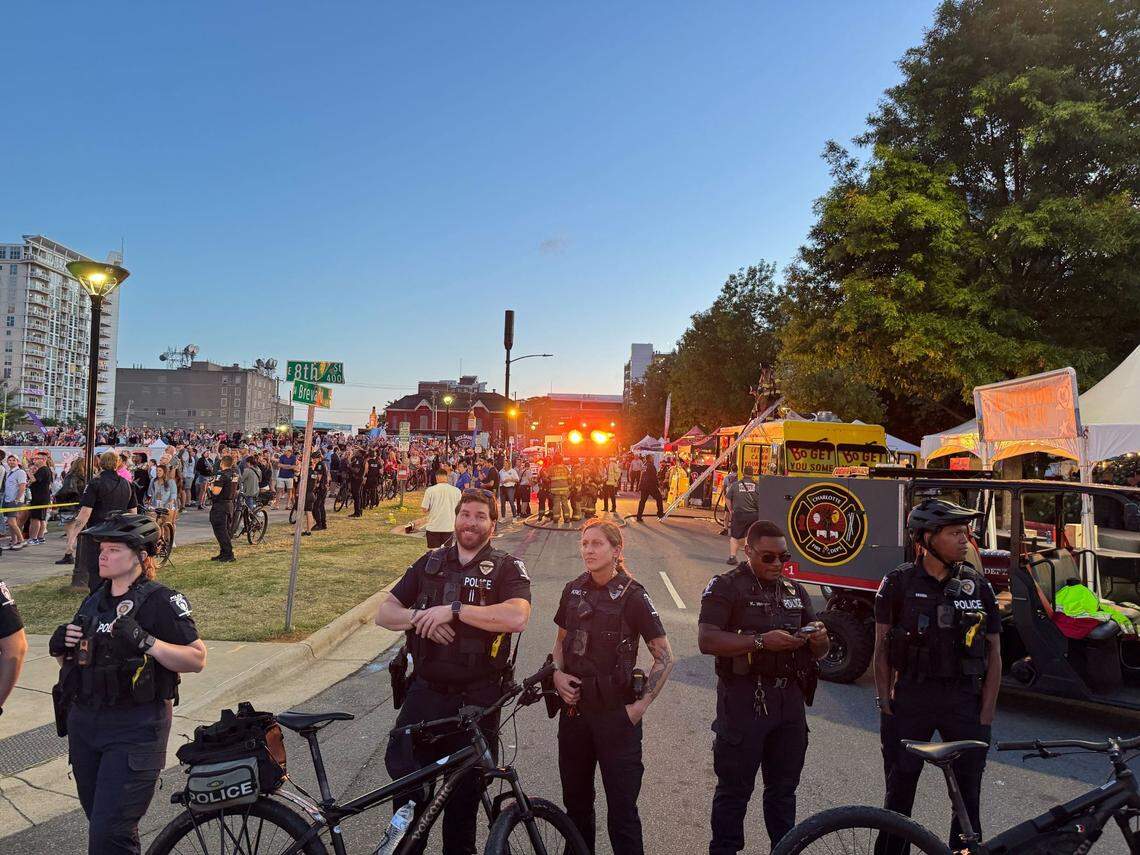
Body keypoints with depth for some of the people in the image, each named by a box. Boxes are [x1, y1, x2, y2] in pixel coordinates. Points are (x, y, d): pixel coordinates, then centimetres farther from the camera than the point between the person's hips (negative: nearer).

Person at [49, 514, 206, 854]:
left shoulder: (161, 601, -11)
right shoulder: (93, 602, 11)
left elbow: (197, 659, -16)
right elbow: (72, 663, 21)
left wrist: (147, 641, -28)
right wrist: (60, 647, -1)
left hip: (135, 728, -7)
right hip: (84, 722, 7)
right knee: (98, 822, 18)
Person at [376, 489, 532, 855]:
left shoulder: (506, 567, -4)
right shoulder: (430, 563, 8)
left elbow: (517, 617, -23)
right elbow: (384, 613, 7)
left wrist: (453, 610, -23)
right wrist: (419, 616, -14)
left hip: (476, 698, -2)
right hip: (425, 692, 3)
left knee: (465, 789, 12)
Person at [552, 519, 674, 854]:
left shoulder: (632, 596, -12)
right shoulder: (573, 591, 2)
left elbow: (665, 658, -8)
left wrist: (641, 705, -12)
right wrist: (558, 674, -2)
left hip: (615, 713, -5)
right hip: (574, 708, 5)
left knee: (621, 807, 1)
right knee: (575, 799, 18)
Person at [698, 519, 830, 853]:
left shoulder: (794, 590, 14)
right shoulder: (726, 586, -6)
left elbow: (819, 653, 18)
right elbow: (706, 640, -17)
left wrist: (818, 639, -6)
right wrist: (761, 641, -24)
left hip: (789, 700, 6)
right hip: (743, 701, -6)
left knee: (783, 787, 17)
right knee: (734, 789, 4)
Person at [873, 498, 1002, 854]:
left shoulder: (978, 586, 1)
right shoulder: (899, 582, -4)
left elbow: (994, 655, 4)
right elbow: (882, 648, 0)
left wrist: (985, 717, -1)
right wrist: (885, 702, -5)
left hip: (963, 700, 1)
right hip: (910, 698, -1)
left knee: (968, 797, 9)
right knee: (899, 794, 10)